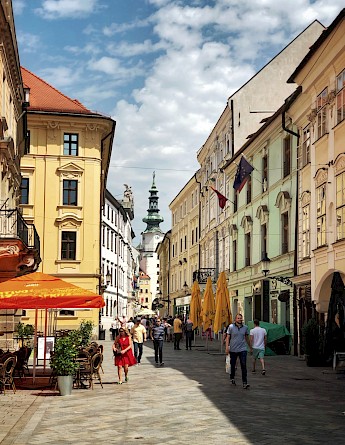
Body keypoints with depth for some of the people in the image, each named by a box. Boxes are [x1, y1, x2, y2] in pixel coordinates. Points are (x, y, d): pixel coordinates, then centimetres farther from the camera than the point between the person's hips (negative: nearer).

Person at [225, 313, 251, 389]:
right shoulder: (231, 327, -1)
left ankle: (245, 383, -11)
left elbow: (247, 338, 17)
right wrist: (227, 347, -12)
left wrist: (250, 347, 23)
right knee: (233, 365, 12)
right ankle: (232, 378, 35)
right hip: (233, 349, -1)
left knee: (244, 366, -9)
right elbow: (228, 337, -1)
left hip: (242, 349, 1)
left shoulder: (245, 327, 5)